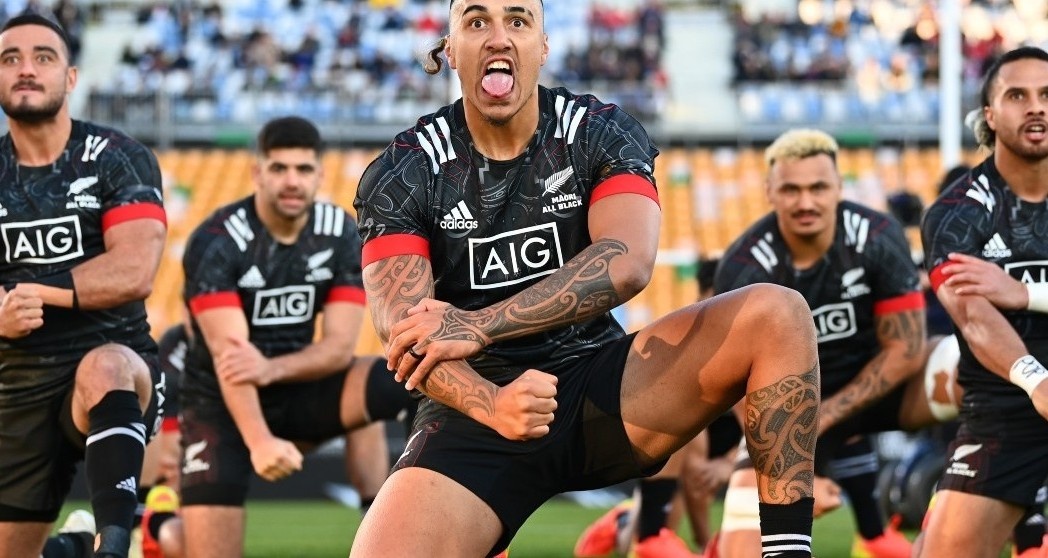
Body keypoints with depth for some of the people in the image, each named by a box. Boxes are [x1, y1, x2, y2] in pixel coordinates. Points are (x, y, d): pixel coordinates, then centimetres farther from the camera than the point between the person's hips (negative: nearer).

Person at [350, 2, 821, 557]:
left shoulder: (601, 133, 1)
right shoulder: (400, 175, 0)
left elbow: (627, 263, -19)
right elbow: (402, 326, -14)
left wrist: (476, 326, -27)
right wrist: (490, 406, -35)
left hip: (599, 385, 2)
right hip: (476, 403, -1)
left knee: (776, 315, -21)